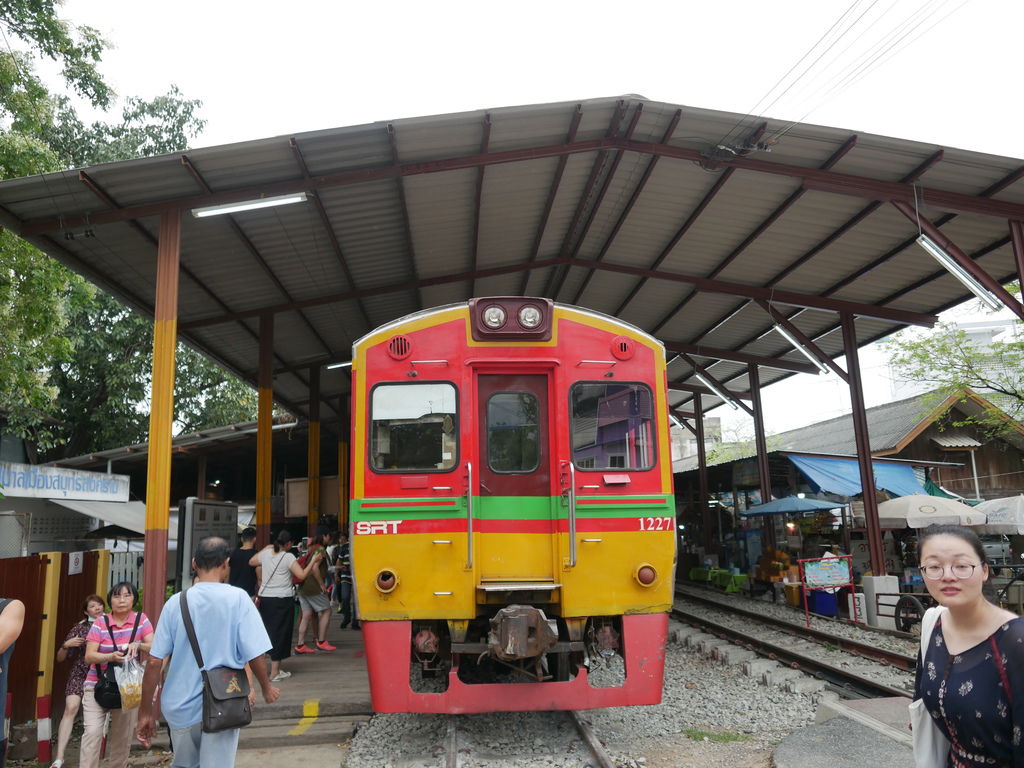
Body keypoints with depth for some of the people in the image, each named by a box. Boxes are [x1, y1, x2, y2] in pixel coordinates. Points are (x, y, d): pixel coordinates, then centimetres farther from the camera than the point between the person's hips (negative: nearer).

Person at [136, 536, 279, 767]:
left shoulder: (176, 603, -4)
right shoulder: (238, 599, -11)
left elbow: (154, 663, -4)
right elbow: (255, 655, -12)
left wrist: (145, 712, 7)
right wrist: (267, 688, 6)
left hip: (181, 707, 3)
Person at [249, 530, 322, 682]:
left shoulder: (266, 554, 5)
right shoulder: (288, 557, -12)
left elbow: (251, 562, 24)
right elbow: (302, 574, -17)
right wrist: (313, 561, -6)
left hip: (264, 598, 6)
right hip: (282, 600, -6)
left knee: (268, 632, 16)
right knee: (280, 633, 1)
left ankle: (275, 668, 24)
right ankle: (275, 673, 4)